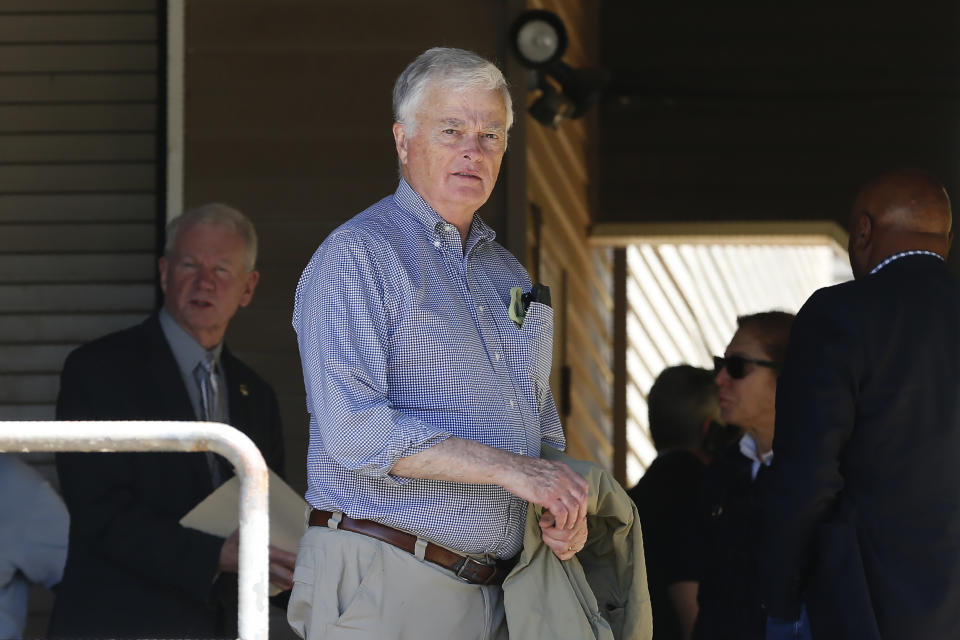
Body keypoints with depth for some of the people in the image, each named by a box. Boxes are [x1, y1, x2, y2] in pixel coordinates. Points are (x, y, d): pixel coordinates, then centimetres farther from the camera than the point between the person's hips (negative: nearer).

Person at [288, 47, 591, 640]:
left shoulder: (510, 277, 19)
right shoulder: (355, 256, -6)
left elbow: (544, 432, 26)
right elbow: (353, 429, -18)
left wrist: (566, 508, 3)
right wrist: (507, 468, -19)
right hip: (384, 587, -7)